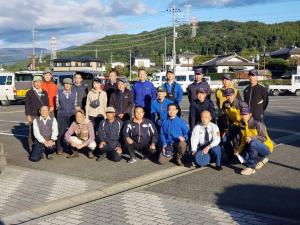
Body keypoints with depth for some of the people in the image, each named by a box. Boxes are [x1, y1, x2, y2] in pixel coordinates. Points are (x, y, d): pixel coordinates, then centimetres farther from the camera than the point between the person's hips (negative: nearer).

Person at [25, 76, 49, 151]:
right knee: (32, 133, -1)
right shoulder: (29, 93, 3)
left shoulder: (44, 93, 13)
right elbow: (27, 105, -1)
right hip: (33, 116, -3)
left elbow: (47, 104, 16)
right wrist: (28, 115, -7)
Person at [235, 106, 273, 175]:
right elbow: (243, 142, 8)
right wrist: (238, 150, -9)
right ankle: (262, 160, 6)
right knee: (243, 156, -20)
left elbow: (264, 138, -25)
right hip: (254, 149, 7)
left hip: (266, 148, -7)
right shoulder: (242, 127, 4)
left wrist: (252, 138, -40)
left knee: (253, 143, -37)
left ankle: (251, 168, -32)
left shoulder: (258, 124, -17)